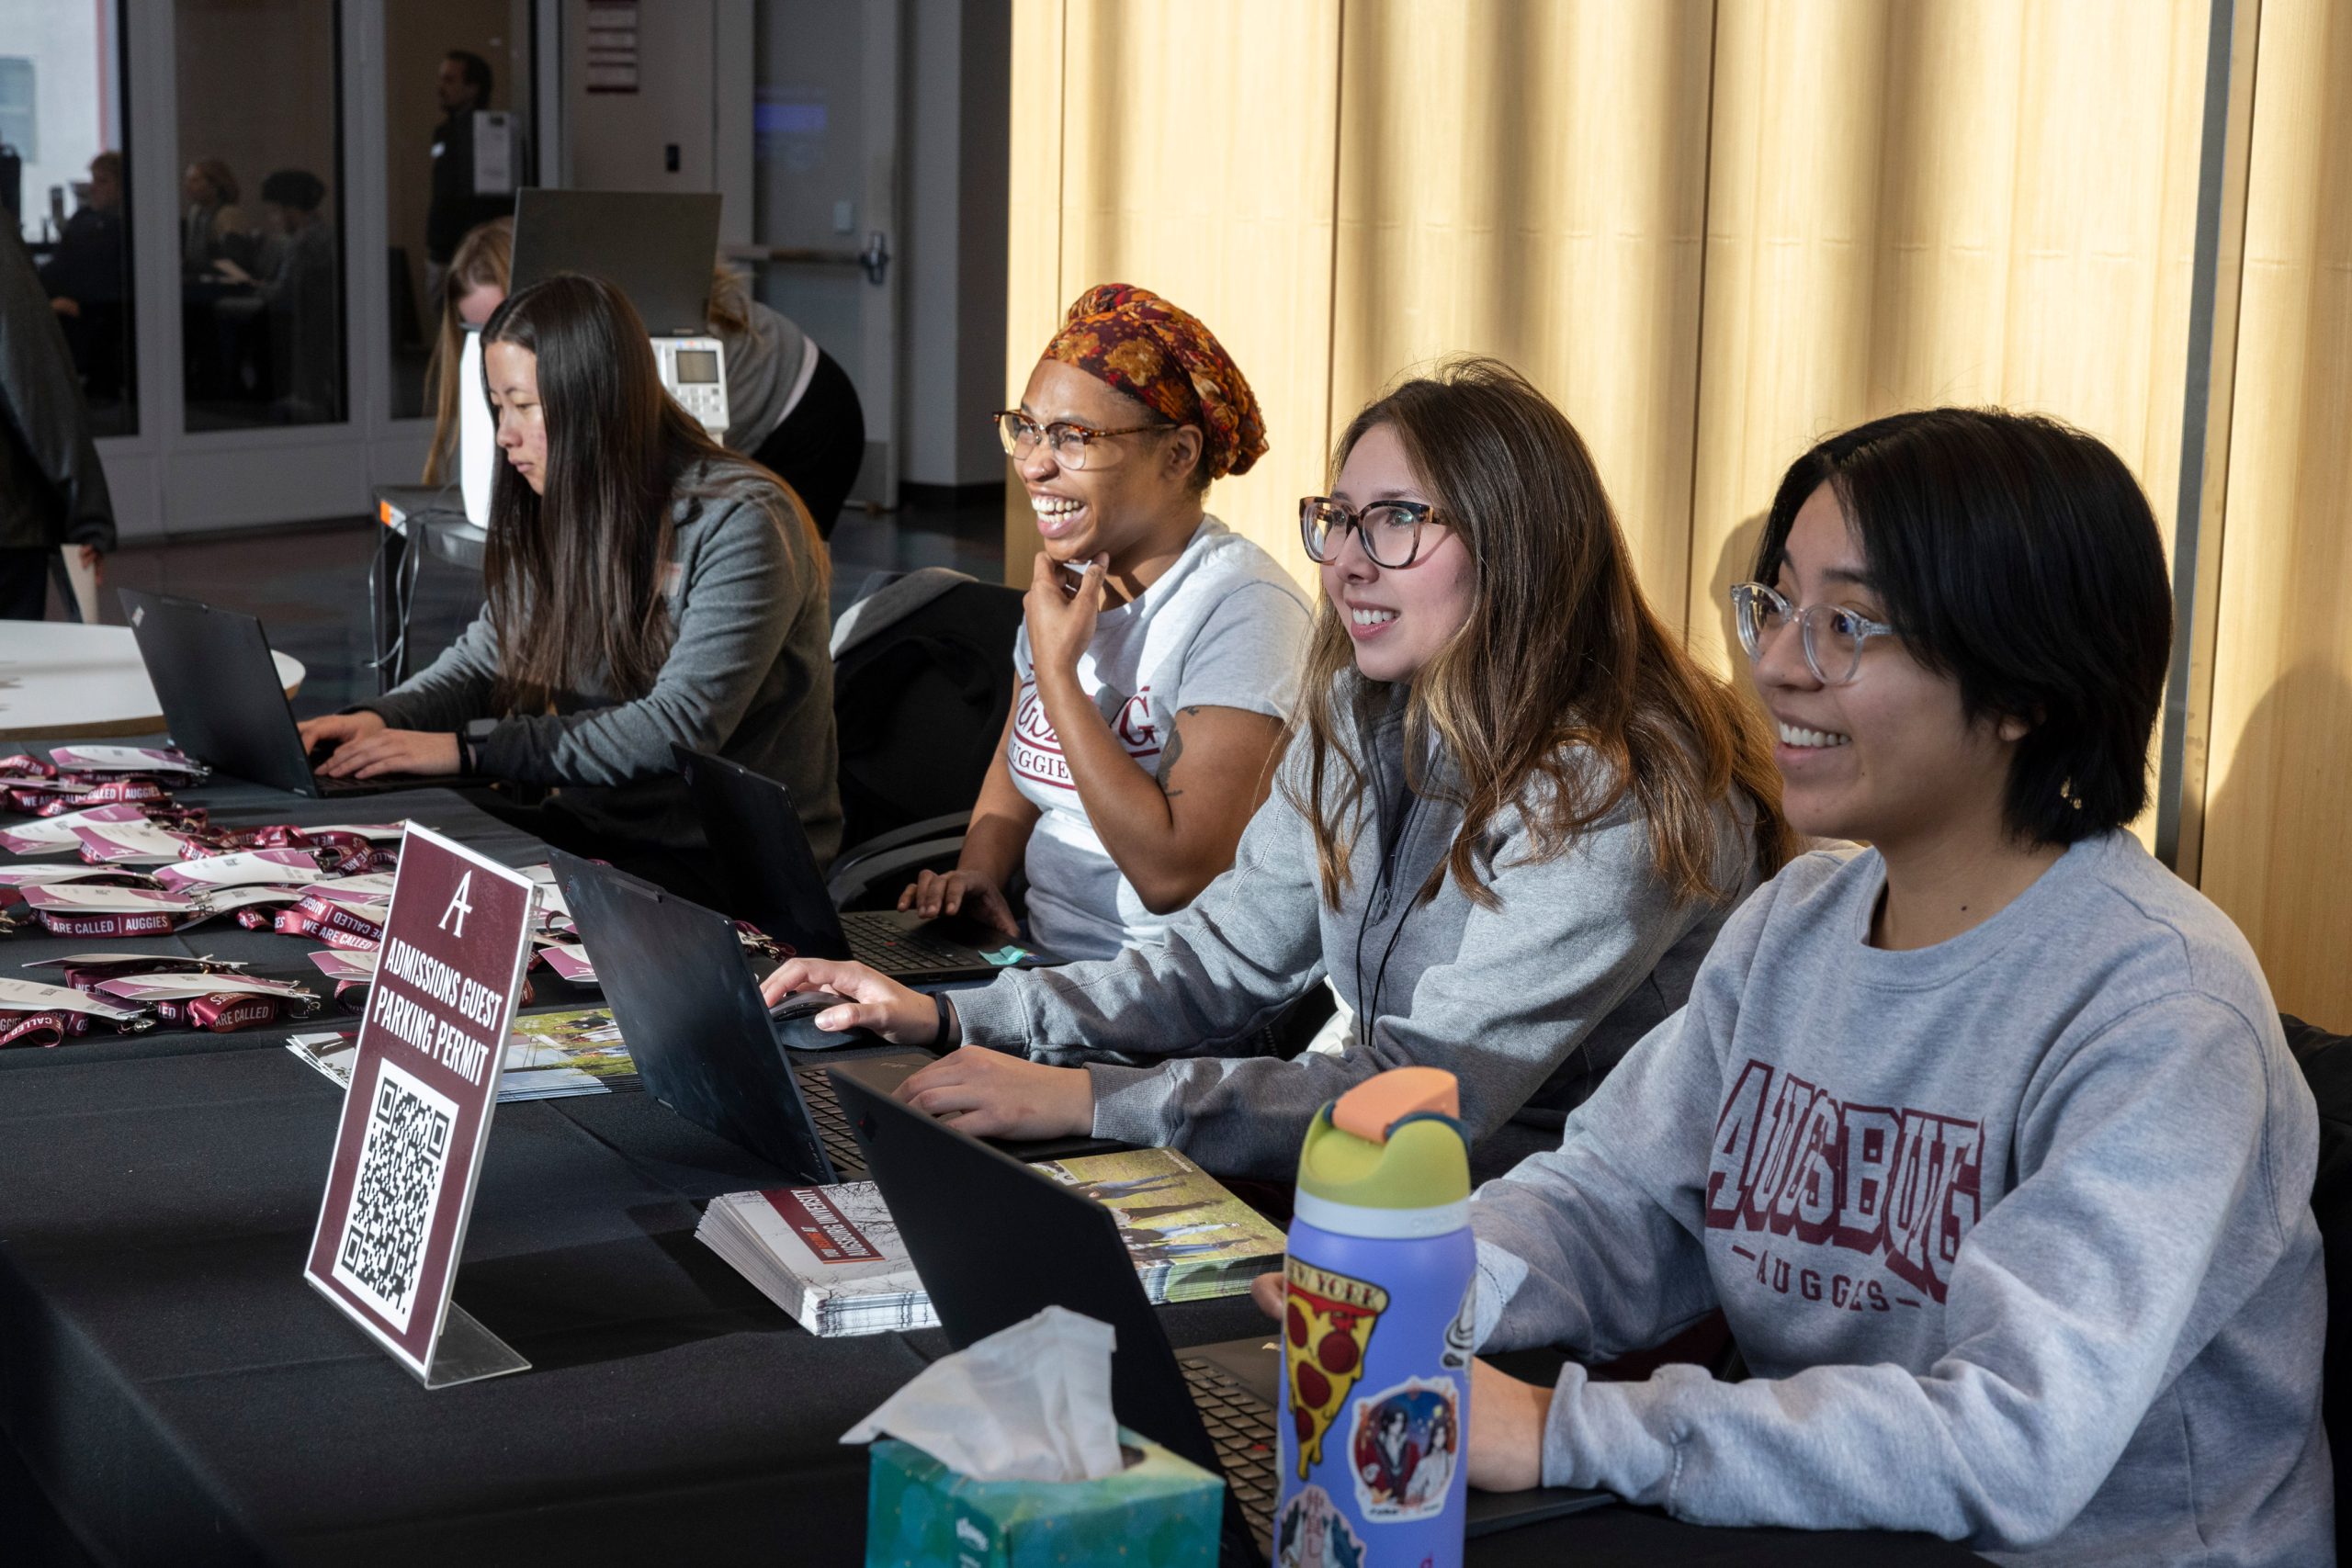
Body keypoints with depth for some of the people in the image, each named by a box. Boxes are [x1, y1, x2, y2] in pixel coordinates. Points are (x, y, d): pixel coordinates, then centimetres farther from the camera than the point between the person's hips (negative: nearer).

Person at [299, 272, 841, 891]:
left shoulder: (740, 522, -16)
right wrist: (381, 719, -8)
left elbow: (679, 729, -23)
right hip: (592, 826, 7)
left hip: (728, 861, -7)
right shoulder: (560, 517, 9)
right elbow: (484, 660, 15)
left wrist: (467, 748, -24)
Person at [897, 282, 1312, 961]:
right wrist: (976, 874, 3)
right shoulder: (1068, 579, 9)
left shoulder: (1241, 607, -16)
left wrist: (1056, 669, -19)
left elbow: (1176, 877, -24)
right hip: (1044, 957, 7)